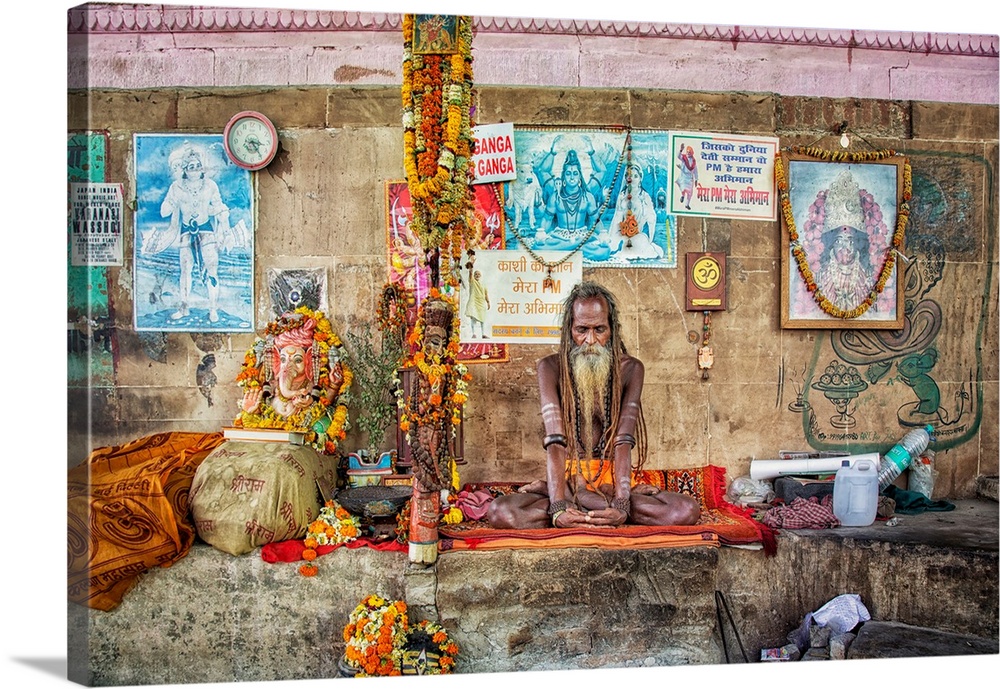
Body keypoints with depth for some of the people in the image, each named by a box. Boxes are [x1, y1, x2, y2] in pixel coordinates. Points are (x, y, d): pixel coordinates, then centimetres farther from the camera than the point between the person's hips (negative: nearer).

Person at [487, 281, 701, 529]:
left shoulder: (630, 368, -4)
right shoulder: (551, 367, -7)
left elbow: (623, 441, -15)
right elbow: (554, 441, -17)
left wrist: (622, 503, -31)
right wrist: (559, 508, -32)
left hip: (613, 476, 2)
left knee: (688, 511, -26)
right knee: (500, 513, -27)